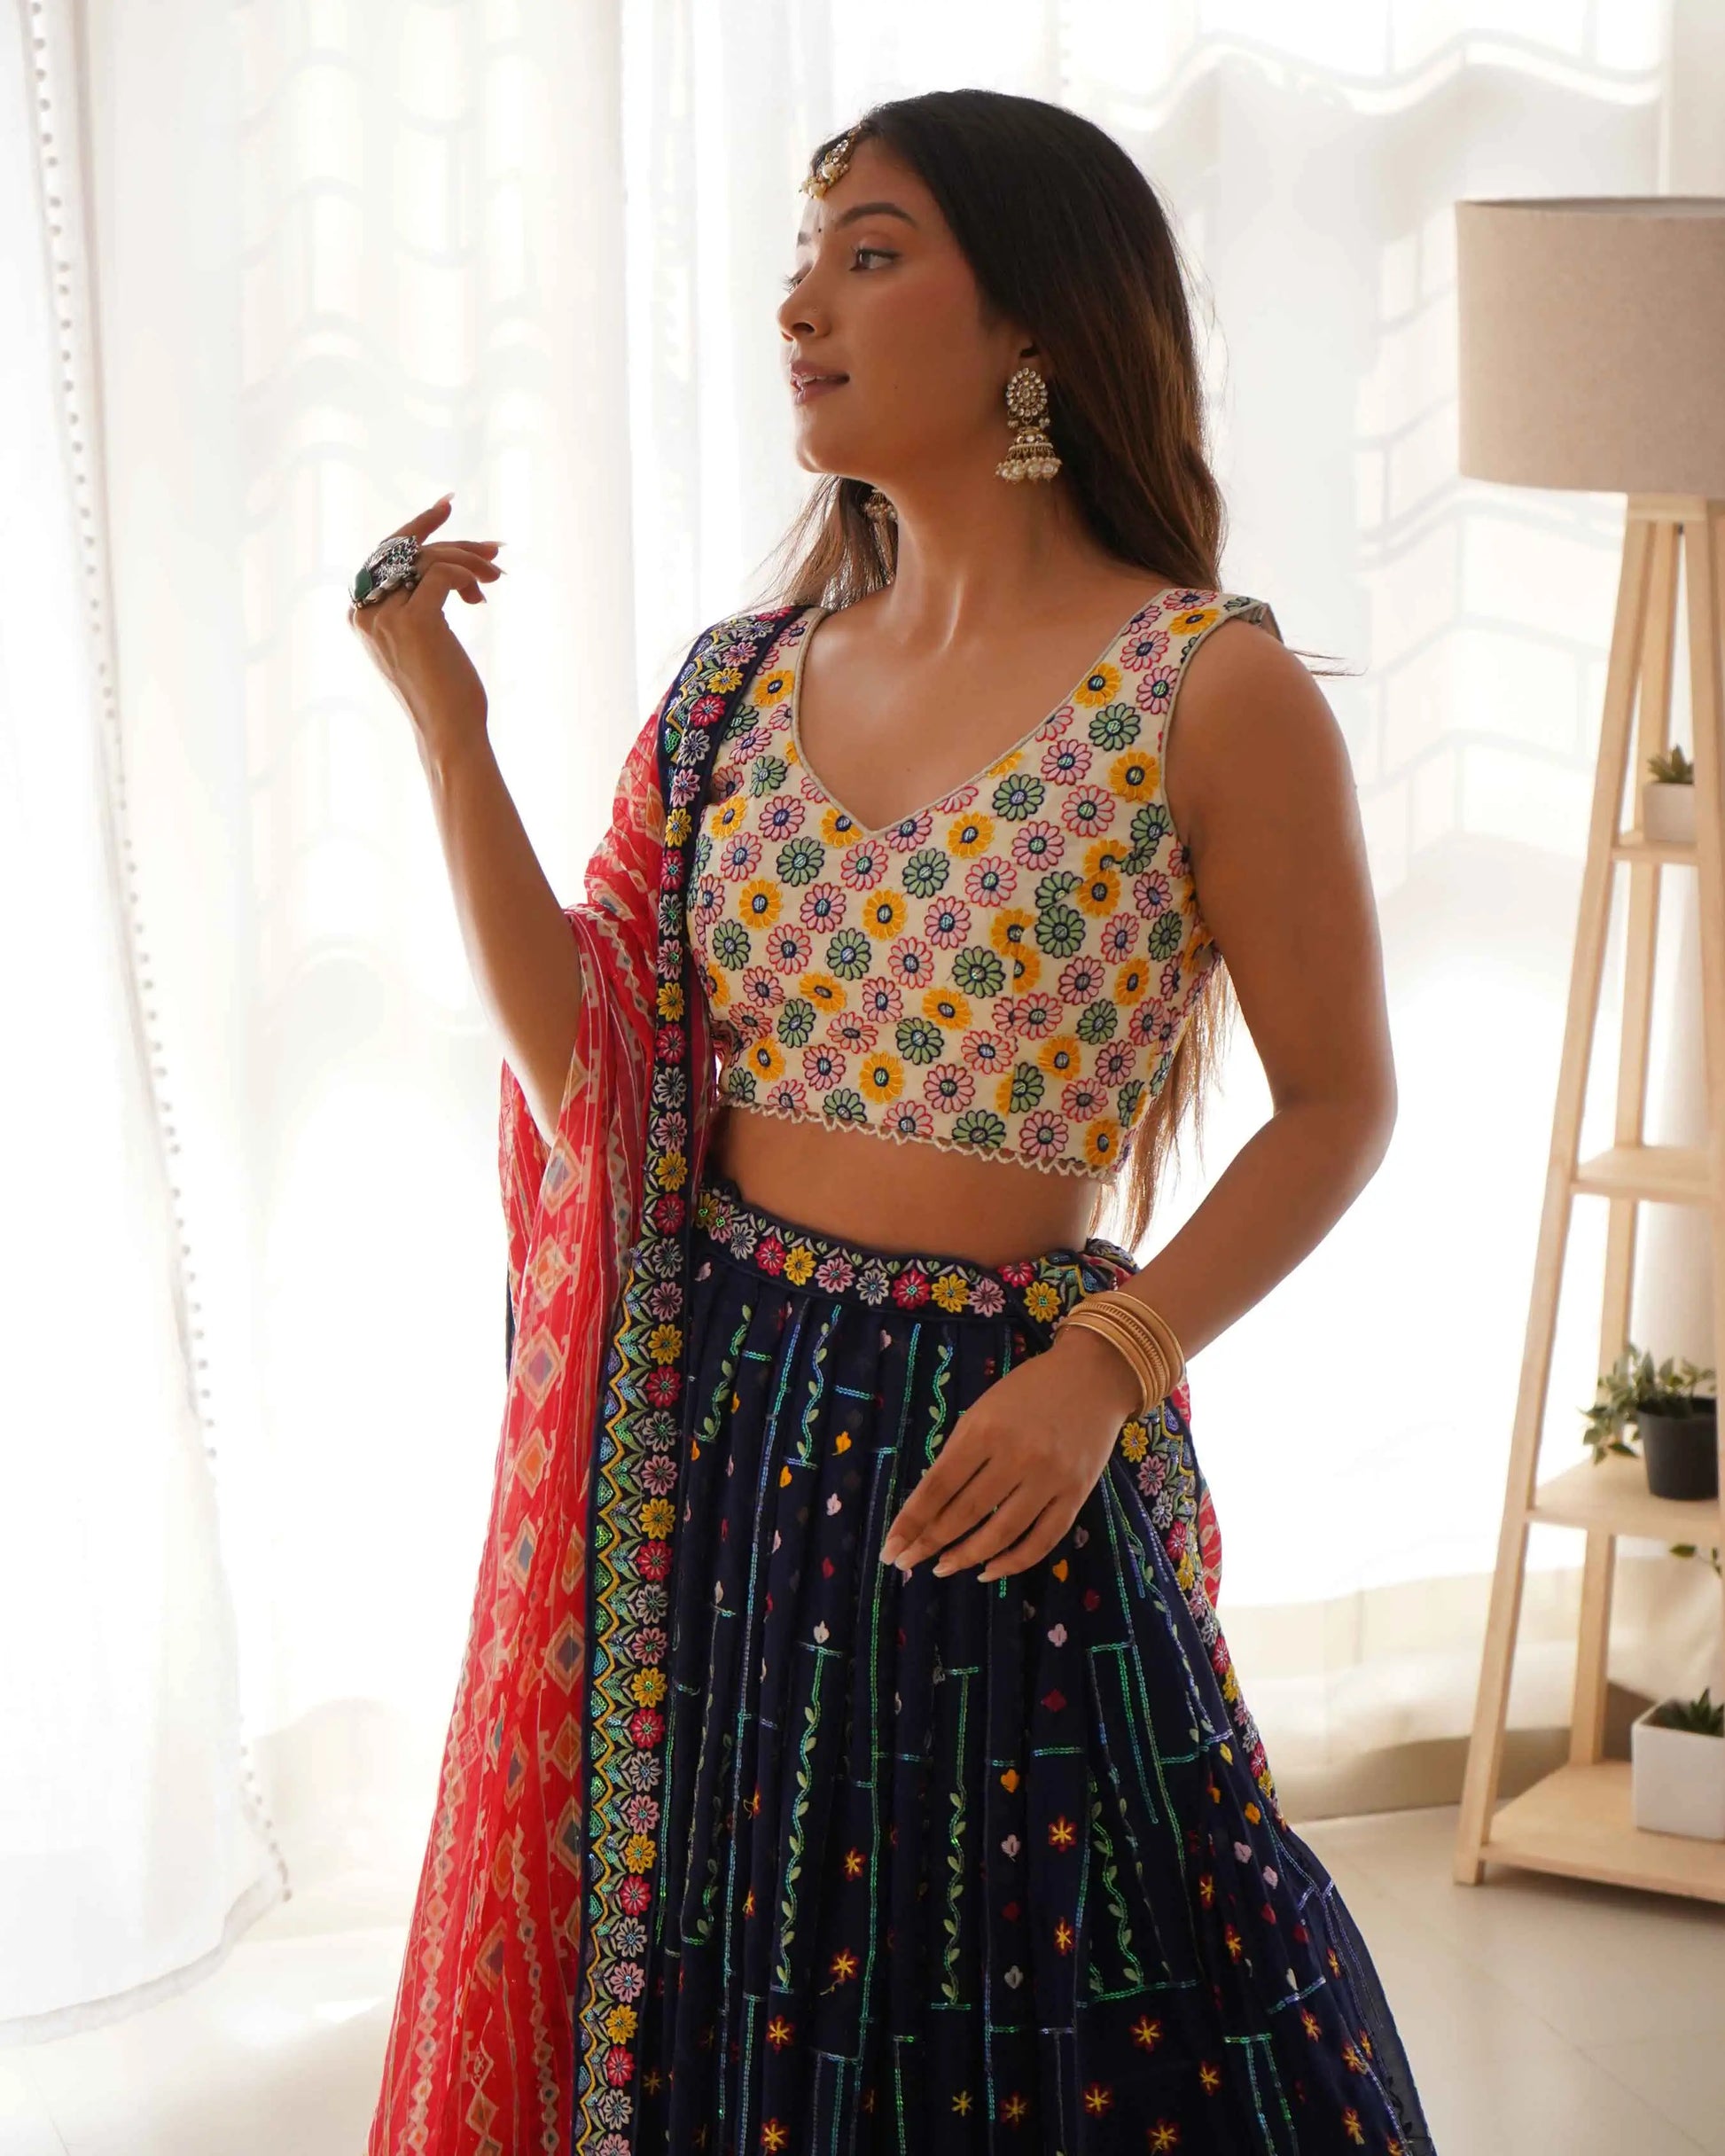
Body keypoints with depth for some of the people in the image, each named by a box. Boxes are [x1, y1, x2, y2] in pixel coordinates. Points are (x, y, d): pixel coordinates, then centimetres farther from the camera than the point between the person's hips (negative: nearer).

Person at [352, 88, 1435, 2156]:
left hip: (986, 1450, -4)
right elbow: (584, 1073, 0)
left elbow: (1337, 1103, -5)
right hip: (706, 1420, 5)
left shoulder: (1209, 691, -9)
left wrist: (1104, 1365, -17)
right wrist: (445, 722, -5)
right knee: (698, 1980, 16)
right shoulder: (751, 681, 6)